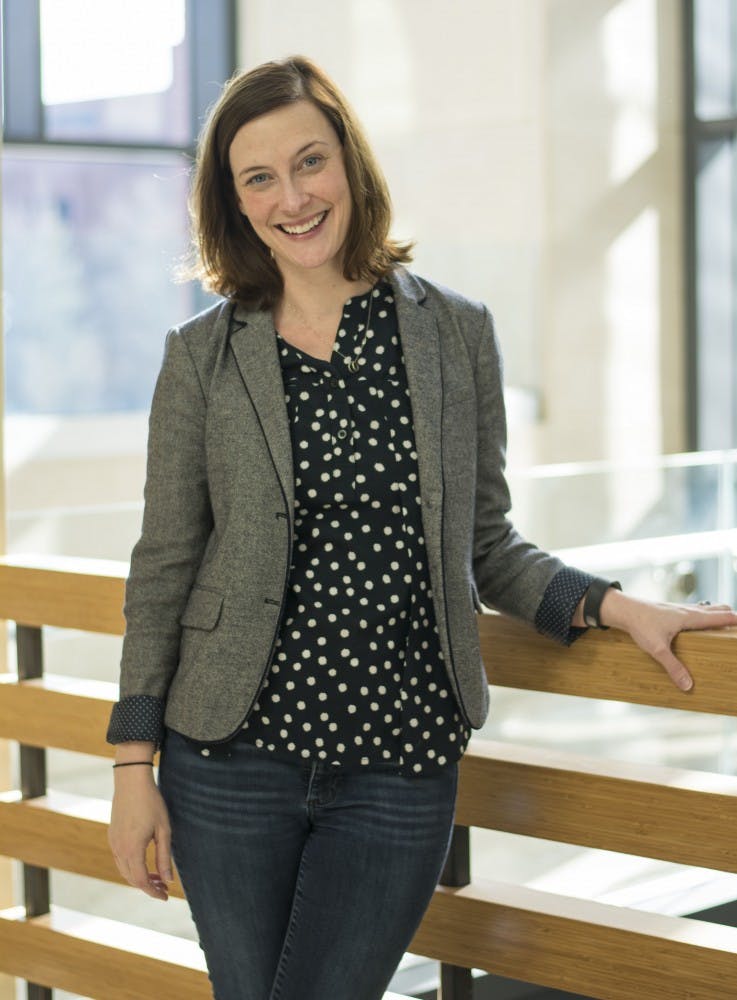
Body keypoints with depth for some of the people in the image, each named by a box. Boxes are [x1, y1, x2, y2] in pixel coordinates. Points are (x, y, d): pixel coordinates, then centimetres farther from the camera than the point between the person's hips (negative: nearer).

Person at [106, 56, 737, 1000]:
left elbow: (483, 544, 9)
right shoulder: (203, 355, 0)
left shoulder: (456, 334, 2)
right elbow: (163, 569, 2)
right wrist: (134, 765, 0)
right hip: (233, 759, 0)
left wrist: (615, 605, -4)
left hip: (401, 770, 0)